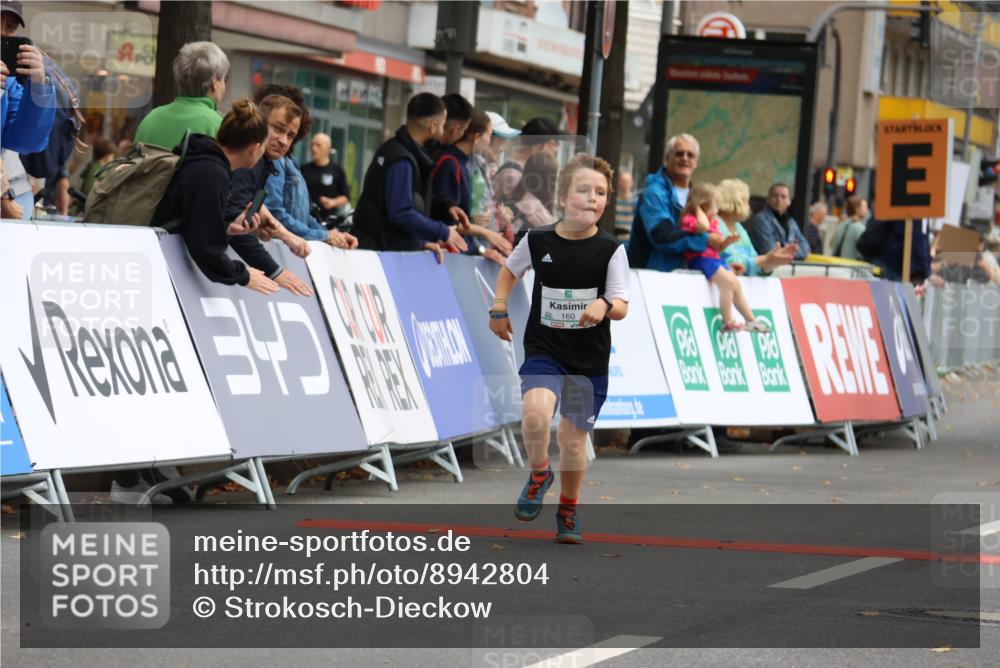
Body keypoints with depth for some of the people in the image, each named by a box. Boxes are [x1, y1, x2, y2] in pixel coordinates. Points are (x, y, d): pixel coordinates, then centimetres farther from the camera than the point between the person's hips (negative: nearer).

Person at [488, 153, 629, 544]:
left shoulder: (610, 250, -8)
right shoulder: (537, 242, -4)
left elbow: (622, 306, -11)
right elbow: (510, 270, 18)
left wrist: (605, 306, -32)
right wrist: (499, 309, 8)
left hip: (589, 360, 0)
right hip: (543, 352, 0)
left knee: (573, 437, 8)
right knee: (535, 411, -27)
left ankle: (568, 509, 32)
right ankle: (539, 474, 2)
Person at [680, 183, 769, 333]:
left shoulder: (713, 222, 20)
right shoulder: (689, 219, -9)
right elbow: (703, 227, -32)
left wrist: (727, 242, 2)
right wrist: (699, 209, -15)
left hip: (714, 258, 10)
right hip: (700, 259, -10)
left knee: (736, 285, 9)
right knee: (728, 281, -25)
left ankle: (751, 320, 18)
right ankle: (728, 322, -23)